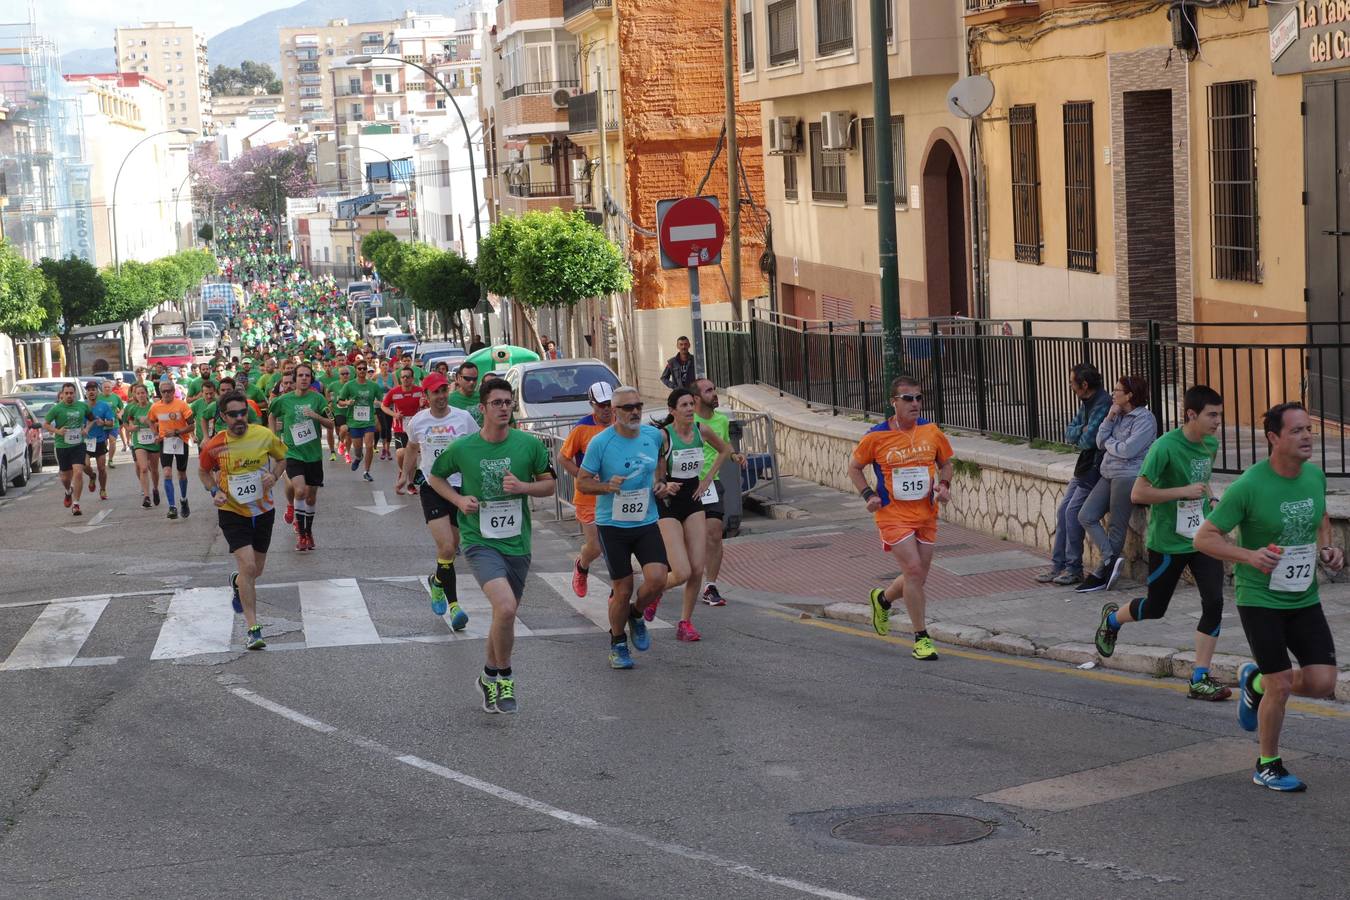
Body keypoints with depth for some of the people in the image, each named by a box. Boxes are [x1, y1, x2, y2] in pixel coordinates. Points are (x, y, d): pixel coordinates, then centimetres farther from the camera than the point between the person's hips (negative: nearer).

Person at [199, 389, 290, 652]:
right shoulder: (214, 445, -13)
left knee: (256, 570, 16)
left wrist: (274, 475, -13)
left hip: (263, 510, 3)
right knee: (248, 566, -17)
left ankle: (237, 582, 55)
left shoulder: (264, 436, -11)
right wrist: (215, 492, -11)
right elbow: (203, 471, 6)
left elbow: (282, 458, 7)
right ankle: (252, 629, -10)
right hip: (232, 512, -3)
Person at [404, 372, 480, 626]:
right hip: (431, 488, -1)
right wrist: (408, 478, 27)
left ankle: (437, 582, 40)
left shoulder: (464, 418, -2)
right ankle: (453, 604, -7)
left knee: (451, 549, 9)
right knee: (446, 548, -16)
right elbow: (411, 449, 21)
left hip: (460, 487, 1)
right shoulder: (418, 422, 2)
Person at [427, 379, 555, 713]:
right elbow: (435, 477, 12)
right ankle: (504, 677, -4)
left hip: (517, 543, 3)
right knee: (506, 607, -24)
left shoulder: (530, 444, -2)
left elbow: (548, 484, 7)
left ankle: (490, 676, 38)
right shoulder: (462, 448, -5)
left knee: (505, 616, 14)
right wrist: (459, 499, -6)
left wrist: (523, 487, -13)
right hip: (480, 541, -3)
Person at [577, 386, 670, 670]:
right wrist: (607, 486, -23)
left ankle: (636, 615, 19)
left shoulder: (654, 435, 1)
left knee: (657, 579, -14)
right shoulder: (600, 442, -11)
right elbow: (582, 482, -5)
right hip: (612, 525, -3)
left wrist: (660, 481, 5)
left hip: (647, 522, 3)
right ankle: (617, 644, 24)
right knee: (622, 590, 1)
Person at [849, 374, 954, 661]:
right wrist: (869, 495, -10)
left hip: (926, 515, 4)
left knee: (918, 578, 11)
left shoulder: (932, 432, 0)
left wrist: (944, 484, -3)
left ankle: (882, 599, 43)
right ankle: (921, 638, -5)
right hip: (893, 515, -4)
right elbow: (854, 467, 4)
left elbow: (945, 463, 16)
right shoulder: (876, 437, -9)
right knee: (913, 570, -15)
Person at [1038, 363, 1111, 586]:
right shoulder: (1086, 403, 12)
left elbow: (1088, 440, -23)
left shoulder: (1102, 404, -19)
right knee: (1062, 510, 6)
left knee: (1073, 511, -13)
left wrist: (1077, 436, -1)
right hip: (1083, 467, 10)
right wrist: (1081, 430, -12)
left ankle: (1074, 568, -5)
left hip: (1096, 469, -10)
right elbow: (1069, 433, 9)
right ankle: (1058, 565, 10)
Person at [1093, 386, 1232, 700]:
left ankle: (1200, 679, -1)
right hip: (1168, 542, -5)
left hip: (1202, 539, 5)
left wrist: (1206, 495, 8)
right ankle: (1112, 619, 44)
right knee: (1155, 608, 11)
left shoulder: (1211, 444, 1)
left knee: (1214, 603, -9)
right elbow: (1138, 494, -23)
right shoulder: (1165, 447, -21)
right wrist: (1184, 492, -24)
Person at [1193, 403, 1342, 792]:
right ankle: (1268, 766, 18)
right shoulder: (1248, 486, -18)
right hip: (1260, 599, -5)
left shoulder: (1315, 476, 0)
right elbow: (1204, 538, -13)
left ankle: (1256, 682, 27)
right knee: (1281, 686, -5)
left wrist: (1326, 548, 2)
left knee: (1323, 682, -3)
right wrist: (1249, 556, -26)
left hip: (1305, 599, 5)